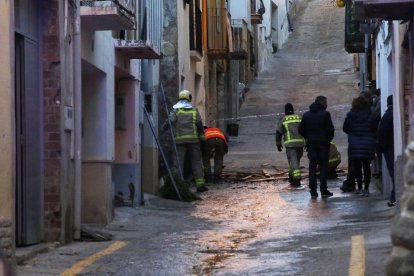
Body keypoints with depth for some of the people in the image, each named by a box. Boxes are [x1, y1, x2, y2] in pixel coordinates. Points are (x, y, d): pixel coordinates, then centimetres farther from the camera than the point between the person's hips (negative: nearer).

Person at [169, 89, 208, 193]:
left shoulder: (175, 110, 4)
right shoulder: (194, 110, 9)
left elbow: (170, 122, -10)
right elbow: (199, 125, 3)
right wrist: (202, 138, 6)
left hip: (179, 140, -1)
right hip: (193, 139, 1)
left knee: (179, 162, 1)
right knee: (197, 161, 8)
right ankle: (200, 184, 4)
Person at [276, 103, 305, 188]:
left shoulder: (283, 120, 3)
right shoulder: (299, 118, 10)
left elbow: (278, 133, 4)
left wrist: (278, 144, 13)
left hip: (290, 143, -3)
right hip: (300, 142, 3)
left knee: (293, 161, -7)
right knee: (296, 161, 18)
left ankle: (297, 180, -19)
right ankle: (292, 178, 29)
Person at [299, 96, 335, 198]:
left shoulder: (306, 115, 7)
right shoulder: (325, 114, -8)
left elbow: (301, 129, 7)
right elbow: (330, 129, -11)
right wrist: (329, 138, 6)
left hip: (311, 144, 4)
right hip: (323, 143, -4)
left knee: (312, 166, 6)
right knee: (323, 166, 1)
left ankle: (313, 191, 1)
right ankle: (323, 190, -2)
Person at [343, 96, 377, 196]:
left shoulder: (350, 115, -6)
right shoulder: (370, 115, -7)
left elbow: (345, 128, 1)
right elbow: (374, 128, -4)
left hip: (354, 144, 0)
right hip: (368, 143, 1)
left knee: (357, 166, 7)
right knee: (367, 166, 8)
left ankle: (360, 188, 4)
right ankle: (366, 188, 6)